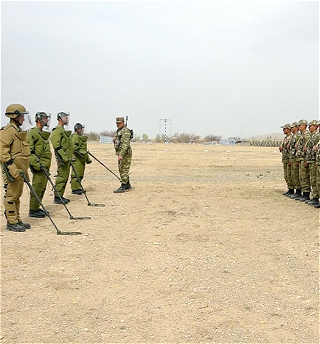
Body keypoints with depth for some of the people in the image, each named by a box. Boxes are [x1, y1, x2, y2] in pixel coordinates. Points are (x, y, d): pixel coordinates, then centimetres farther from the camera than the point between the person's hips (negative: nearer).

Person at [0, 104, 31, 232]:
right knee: (11, 195, -3)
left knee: (17, 196, 14)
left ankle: (17, 220, 21)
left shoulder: (18, 131, 18)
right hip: (12, 171, -10)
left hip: (20, 170, 10)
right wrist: (12, 168, -25)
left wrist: (25, 171, 24)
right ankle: (11, 222, 2)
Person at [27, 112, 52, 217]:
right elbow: (29, 151, -16)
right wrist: (35, 164, -21)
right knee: (37, 187, -7)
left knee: (42, 188, 12)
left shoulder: (43, 133, 20)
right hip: (39, 166, -10)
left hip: (45, 165, 10)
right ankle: (33, 210, -1)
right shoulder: (33, 133, -10)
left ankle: (36, 208, 20)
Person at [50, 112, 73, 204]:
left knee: (65, 177, 11)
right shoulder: (57, 130, -11)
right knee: (61, 177, -8)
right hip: (62, 158, -10)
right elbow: (56, 146, -20)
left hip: (66, 158, 10)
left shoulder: (63, 130, 21)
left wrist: (69, 157, 22)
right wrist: (64, 157, -23)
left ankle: (60, 196, 17)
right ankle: (57, 197, -4)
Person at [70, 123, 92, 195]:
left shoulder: (81, 137, 23)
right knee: (76, 174, -9)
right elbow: (73, 147, -22)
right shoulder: (74, 137, -9)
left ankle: (78, 187, 19)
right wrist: (79, 152, -27)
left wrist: (88, 158, 26)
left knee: (80, 174, 12)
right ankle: (75, 189, -5)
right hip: (77, 159, -10)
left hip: (82, 159, 10)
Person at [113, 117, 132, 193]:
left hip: (125, 153, -10)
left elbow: (125, 144, -25)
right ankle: (127, 185, 23)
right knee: (121, 169, 14)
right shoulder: (119, 131, 17)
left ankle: (123, 187, -8)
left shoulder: (125, 131, -15)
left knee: (124, 170, -9)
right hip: (120, 153, 10)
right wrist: (115, 140, 3)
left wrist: (121, 154, -31)